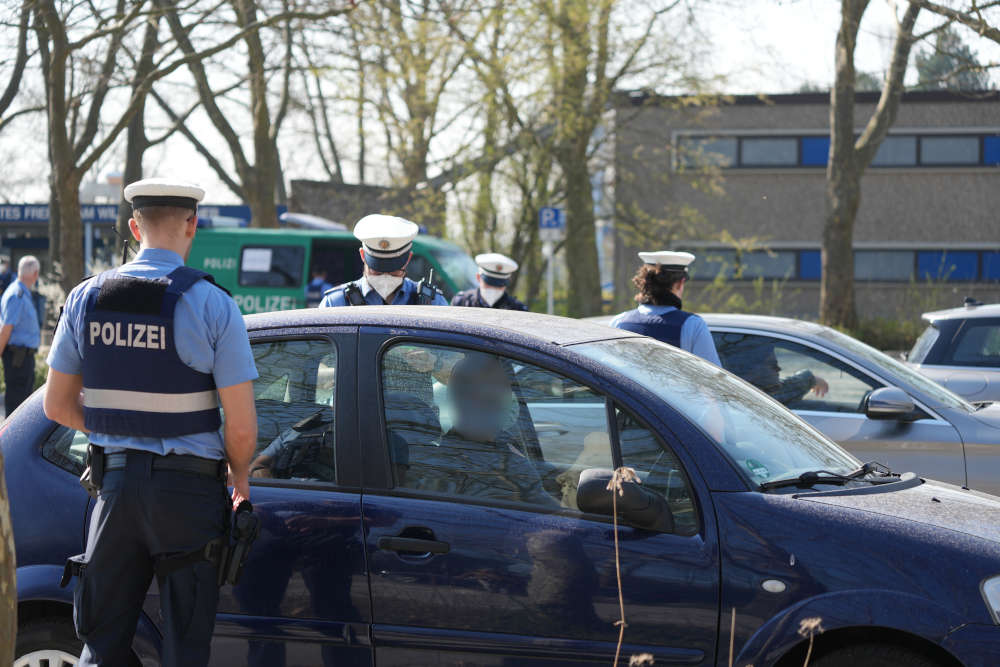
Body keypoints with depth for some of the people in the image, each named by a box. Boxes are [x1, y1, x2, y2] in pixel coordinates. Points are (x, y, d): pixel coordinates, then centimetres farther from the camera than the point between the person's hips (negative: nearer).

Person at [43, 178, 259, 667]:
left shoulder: (85, 298, 2)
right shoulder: (211, 304, -10)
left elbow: (57, 406, 8)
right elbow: (241, 427, -11)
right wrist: (240, 480, 8)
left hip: (115, 481, 3)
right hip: (188, 488, -3)